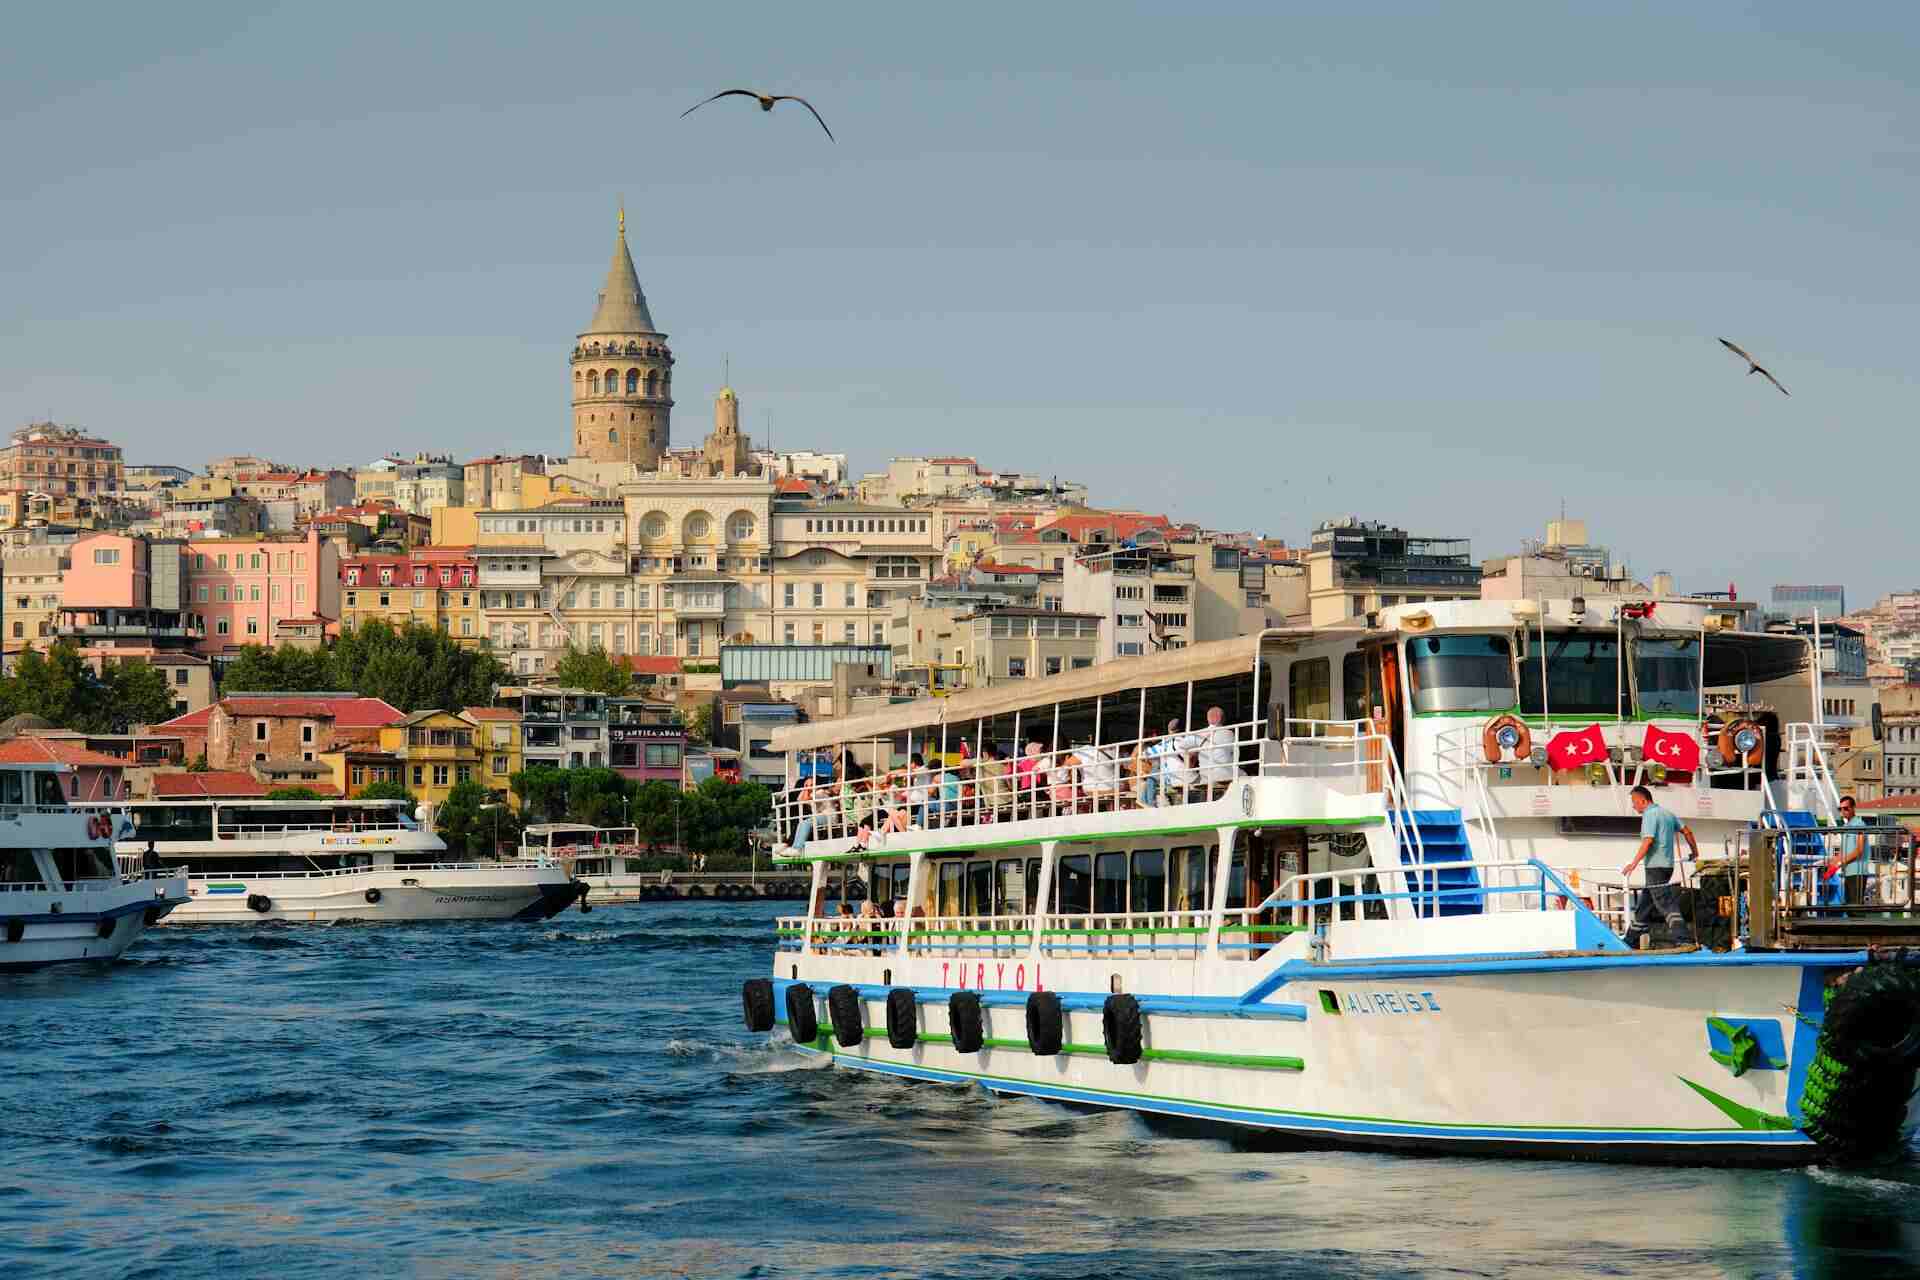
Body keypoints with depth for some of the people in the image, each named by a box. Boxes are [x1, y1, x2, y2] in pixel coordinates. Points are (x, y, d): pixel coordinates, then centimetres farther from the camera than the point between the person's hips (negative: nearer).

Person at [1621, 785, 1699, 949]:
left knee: (1666, 904, -13)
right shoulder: (1666, 813, 17)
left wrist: (1634, 863, -23)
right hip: (1667, 866, 9)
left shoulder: (1649, 814, -10)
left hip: (1655, 867, -9)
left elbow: (1648, 840, -21)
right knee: (1643, 906, 14)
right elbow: (1687, 831, 20)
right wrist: (1695, 853, 30)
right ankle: (1631, 941, 20)